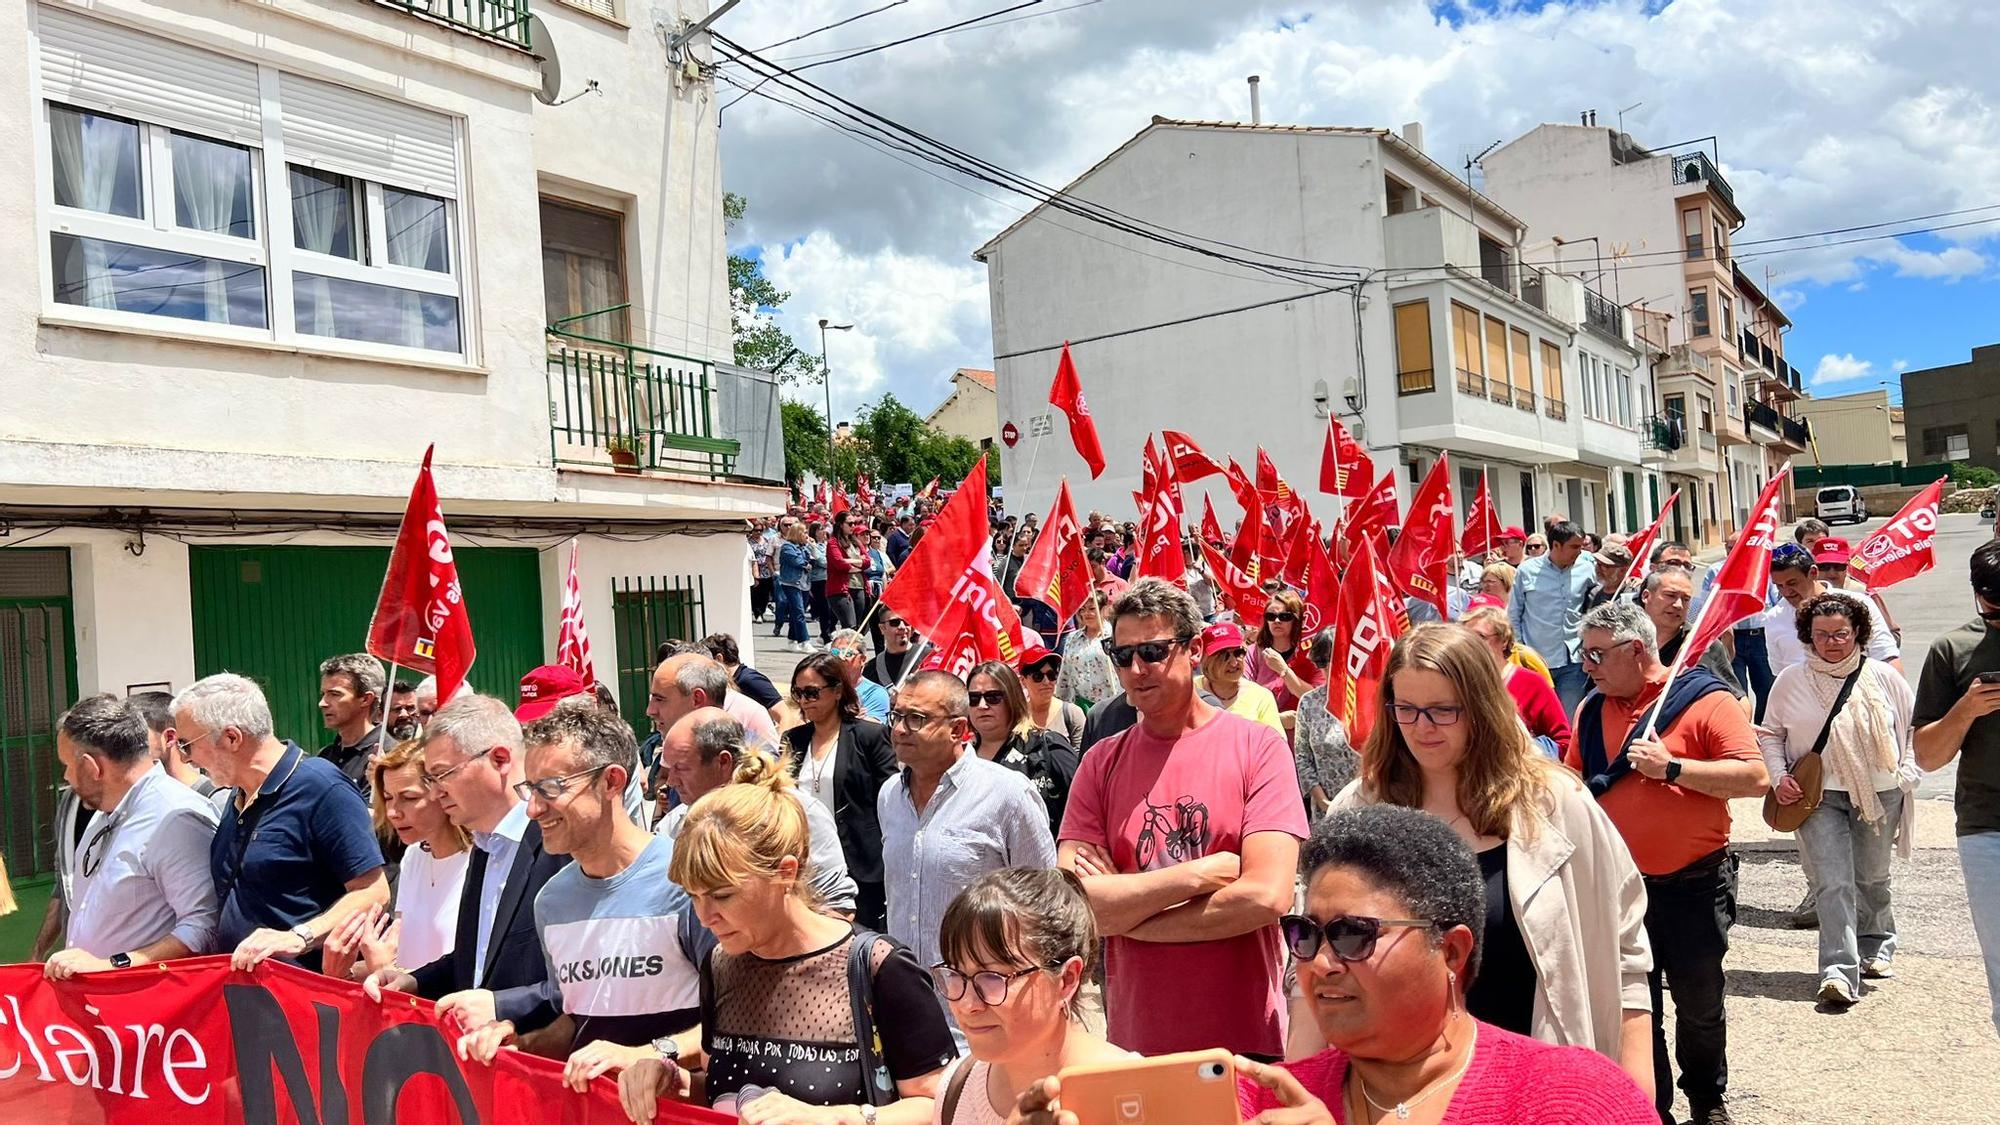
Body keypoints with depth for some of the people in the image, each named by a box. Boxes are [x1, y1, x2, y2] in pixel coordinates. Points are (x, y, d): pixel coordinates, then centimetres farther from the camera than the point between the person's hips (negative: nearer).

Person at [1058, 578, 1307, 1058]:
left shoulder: (1257, 746, -7)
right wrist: (1206, 872, -15)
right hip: (1132, 1041, 3)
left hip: (1245, 1041, -2)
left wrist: (1125, 910, -11)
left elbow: (1267, 895, -18)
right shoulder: (1101, 764, 0)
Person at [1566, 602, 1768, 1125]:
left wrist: (1672, 767, -22)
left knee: (1699, 1003, 12)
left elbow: (1755, 778, -18)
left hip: (1693, 884, -3)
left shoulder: (1705, 701, -9)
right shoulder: (1593, 710, 7)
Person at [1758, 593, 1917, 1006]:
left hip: (1880, 795, 2)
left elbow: (1916, 728, 11)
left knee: (1873, 878, 18)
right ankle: (1839, 972, -14)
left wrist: (1907, 773, 1)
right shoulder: (1791, 681, -2)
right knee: (1834, 883, -12)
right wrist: (1779, 777, -4)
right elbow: (1770, 733, 9)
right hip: (1817, 796, -2)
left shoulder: (1883, 677, 0)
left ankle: (1876, 947, 42)